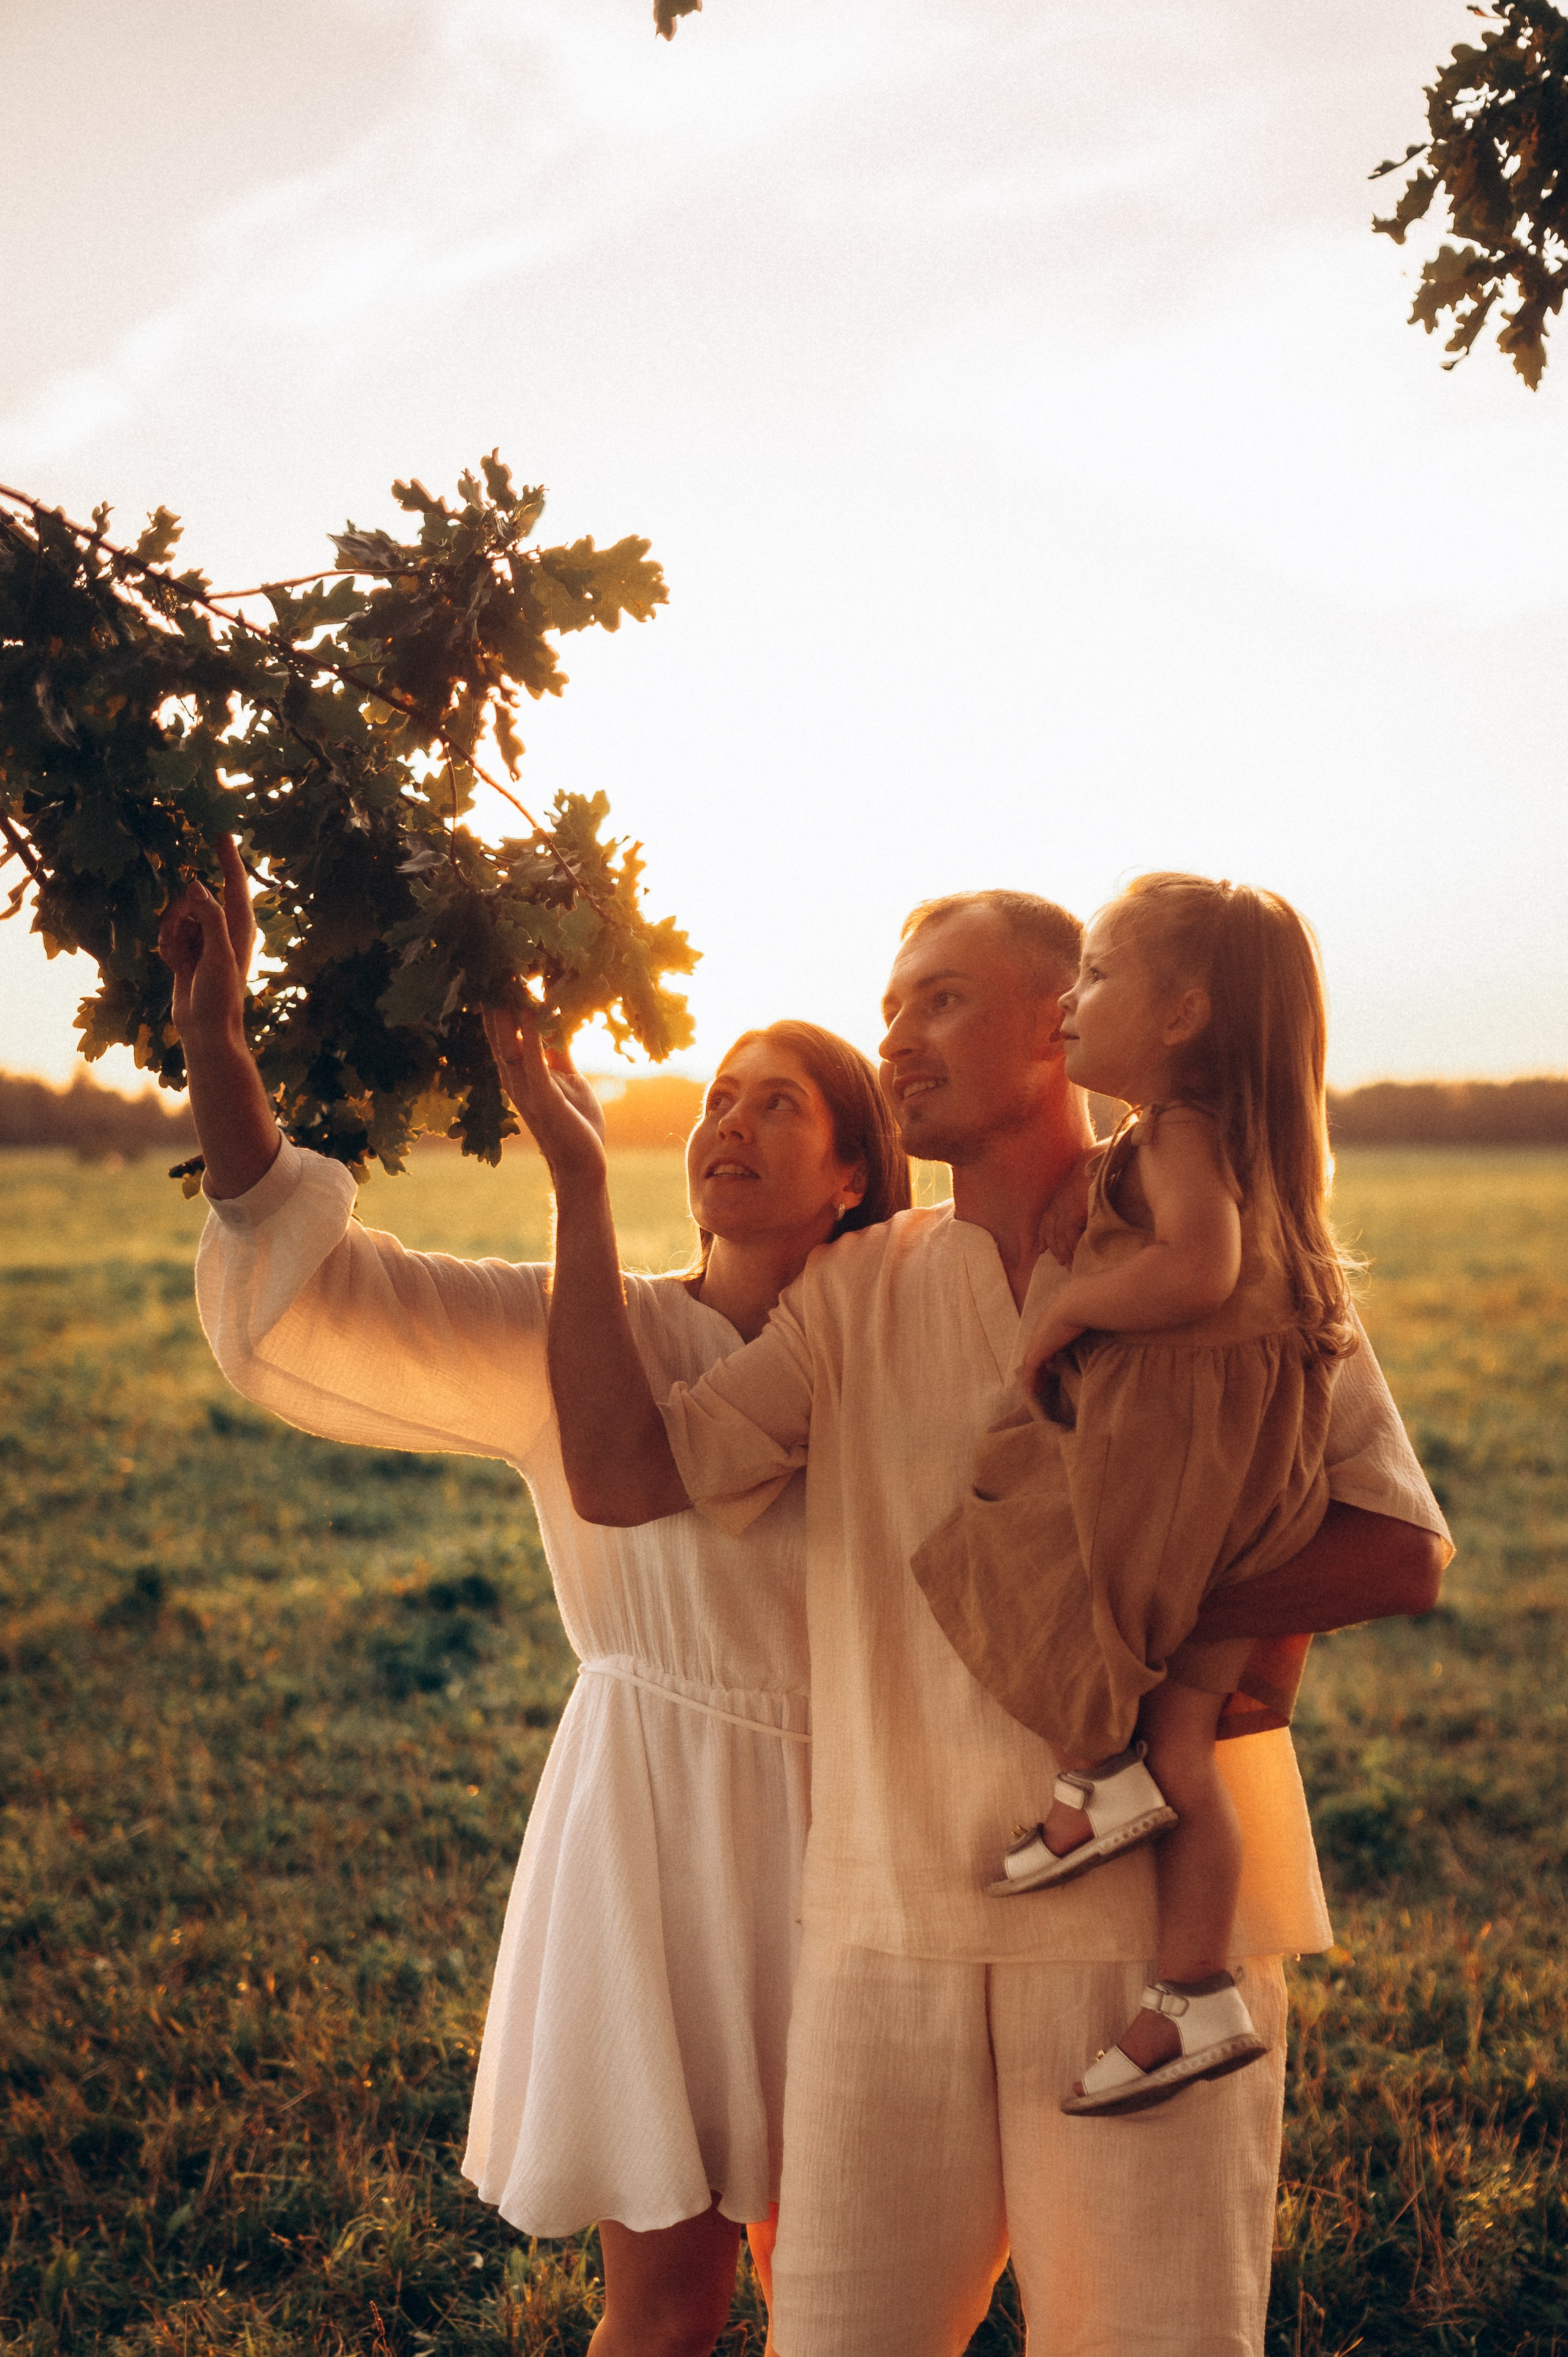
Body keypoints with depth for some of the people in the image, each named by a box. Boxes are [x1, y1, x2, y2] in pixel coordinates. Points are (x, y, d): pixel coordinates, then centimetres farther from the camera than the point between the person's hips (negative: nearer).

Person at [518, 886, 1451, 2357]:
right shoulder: (857, 1291, 10)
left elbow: (1405, 1556, -3)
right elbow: (620, 1474, 0)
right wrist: (578, 1180, -4)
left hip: (1152, 1910, -2)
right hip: (891, 1915, 2)